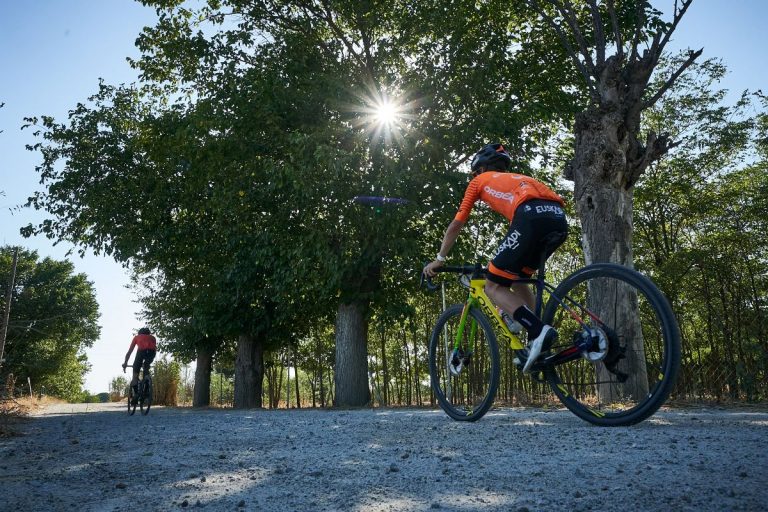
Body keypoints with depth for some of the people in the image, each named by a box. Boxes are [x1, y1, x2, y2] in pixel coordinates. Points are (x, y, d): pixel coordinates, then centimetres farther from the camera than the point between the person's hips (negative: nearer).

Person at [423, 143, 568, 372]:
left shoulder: (480, 180, 26)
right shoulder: (519, 179, 41)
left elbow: (456, 225, 26)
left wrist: (439, 260, 35)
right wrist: (505, 259, 54)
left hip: (532, 216, -7)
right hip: (559, 218, 7)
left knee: (494, 287, 3)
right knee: (518, 277, 24)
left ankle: (539, 331, -15)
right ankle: (536, 344, 16)